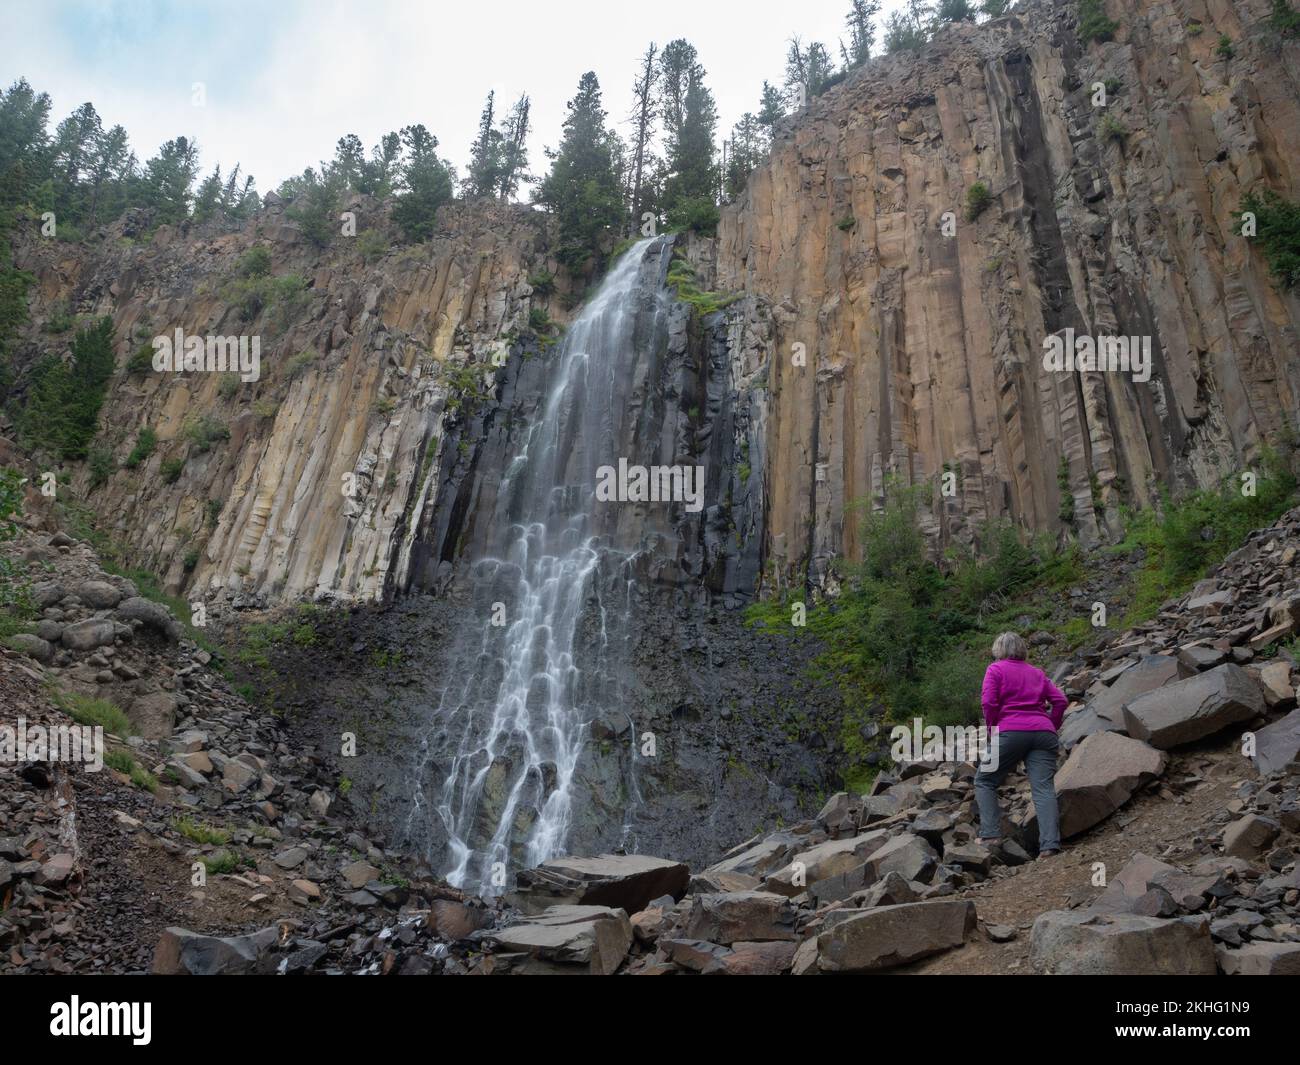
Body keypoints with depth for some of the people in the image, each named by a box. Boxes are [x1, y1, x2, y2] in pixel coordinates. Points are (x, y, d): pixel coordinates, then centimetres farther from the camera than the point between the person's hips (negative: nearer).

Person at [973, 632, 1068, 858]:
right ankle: (1050, 844, -21)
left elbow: (988, 702, -6)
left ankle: (990, 835, -3)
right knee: (1043, 787, -6)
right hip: (1043, 733, 4)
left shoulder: (996, 669, 8)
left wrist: (992, 730, 6)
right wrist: (1051, 727, 18)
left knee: (985, 781, 9)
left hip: (1011, 732, -4)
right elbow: (1060, 700, 13)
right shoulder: (1037, 672, 23)